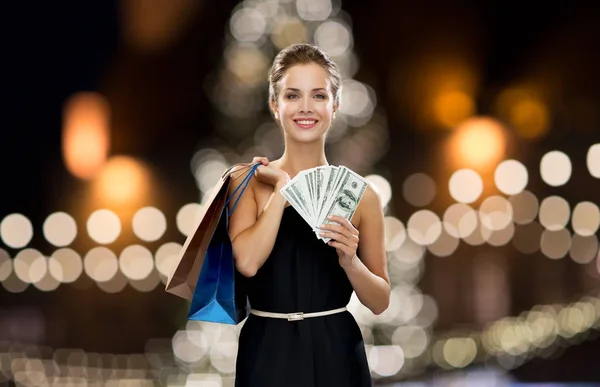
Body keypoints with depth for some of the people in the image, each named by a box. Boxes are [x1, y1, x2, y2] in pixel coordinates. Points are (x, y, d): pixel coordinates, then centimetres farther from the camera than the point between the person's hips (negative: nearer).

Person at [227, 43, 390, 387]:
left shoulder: (359, 194, 1)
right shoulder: (249, 182, -1)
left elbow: (380, 301, 4)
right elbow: (247, 261, -18)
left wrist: (349, 261, -13)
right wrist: (283, 188, -11)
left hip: (335, 355, 1)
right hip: (268, 355, 0)